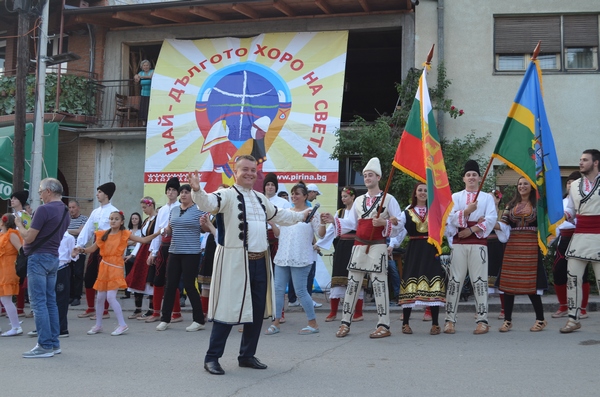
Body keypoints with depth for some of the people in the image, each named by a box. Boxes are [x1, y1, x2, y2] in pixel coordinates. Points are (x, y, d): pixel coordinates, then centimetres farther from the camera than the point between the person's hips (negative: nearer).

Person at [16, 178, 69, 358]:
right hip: (54, 257, 9)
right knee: (50, 301, 12)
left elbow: (29, 237, -16)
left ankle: (45, 346, -7)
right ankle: (54, 343, 14)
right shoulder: (64, 211, 12)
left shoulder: (44, 210, -16)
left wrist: (19, 224, 2)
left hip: (39, 257, -9)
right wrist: (29, 224, 22)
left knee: (38, 302, -6)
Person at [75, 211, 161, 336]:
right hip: (104, 267, 5)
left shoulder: (125, 234, -2)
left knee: (111, 297, -15)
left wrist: (157, 233, -11)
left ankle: (122, 325, -5)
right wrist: (82, 250, -9)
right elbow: (93, 248, 9)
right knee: (100, 297, 11)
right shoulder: (103, 235, 7)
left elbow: (143, 240, -2)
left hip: (116, 268, -5)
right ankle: (98, 325, 25)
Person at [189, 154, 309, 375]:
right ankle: (212, 357, 3)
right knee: (228, 309, -6)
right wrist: (197, 191, -48)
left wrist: (302, 215, 41)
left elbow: (279, 216, 33)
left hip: (260, 261, 8)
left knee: (257, 310, 12)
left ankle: (247, 355, 25)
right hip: (234, 261, -7)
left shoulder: (260, 198, 17)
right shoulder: (227, 195, -7)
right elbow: (208, 203, -27)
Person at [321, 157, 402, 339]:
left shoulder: (388, 199, 0)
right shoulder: (359, 200, 15)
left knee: (379, 286, -5)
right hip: (358, 247, 5)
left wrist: (384, 223, -21)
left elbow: (399, 223, -4)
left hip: (377, 247, -5)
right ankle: (345, 323, 11)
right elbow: (350, 223, 11)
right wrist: (333, 220, -3)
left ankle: (384, 326, 0)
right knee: (352, 284, 6)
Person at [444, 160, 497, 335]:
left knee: (480, 281, -3)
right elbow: (451, 218, -1)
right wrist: (467, 211, -18)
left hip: (478, 243, -1)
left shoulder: (487, 197, 12)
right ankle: (450, 320, 0)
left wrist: (472, 230, -12)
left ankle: (482, 321, -2)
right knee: (455, 280, -2)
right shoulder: (455, 197, 14)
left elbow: (491, 219, -2)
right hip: (458, 243, 1)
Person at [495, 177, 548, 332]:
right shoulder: (511, 205, 13)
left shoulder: (538, 204, 6)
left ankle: (540, 319, 9)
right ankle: (507, 320, 7)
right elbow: (503, 226, 7)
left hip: (531, 247, -3)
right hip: (513, 246, 3)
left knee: (531, 283, -3)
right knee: (508, 282, 0)